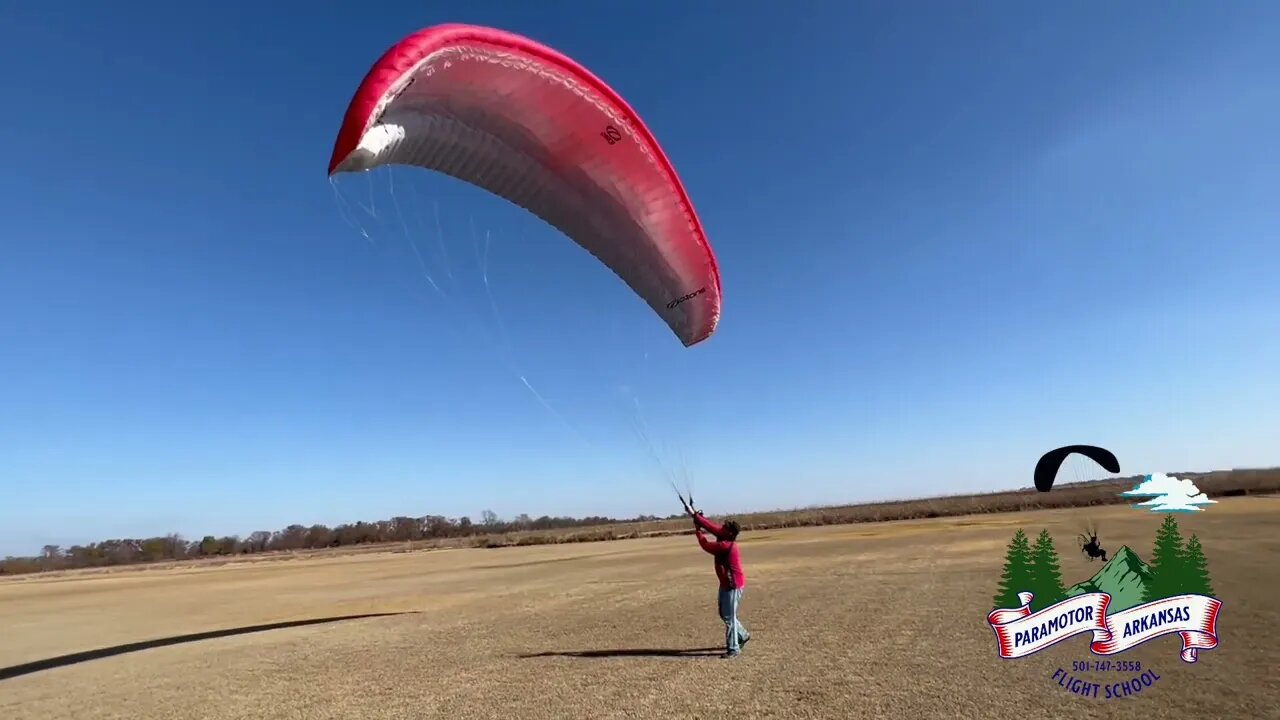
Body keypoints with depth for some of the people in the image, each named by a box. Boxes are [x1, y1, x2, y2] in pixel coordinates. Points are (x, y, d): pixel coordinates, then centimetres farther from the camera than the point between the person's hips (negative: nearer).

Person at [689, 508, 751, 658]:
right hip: (726, 584, 10)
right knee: (724, 614, 20)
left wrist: (698, 532, -3)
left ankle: (733, 648, 10)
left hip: (733, 585, -10)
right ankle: (743, 635, 36)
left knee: (729, 617, -1)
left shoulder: (726, 545, -28)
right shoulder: (725, 539, -2)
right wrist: (695, 515, -4)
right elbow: (711, 526, 1)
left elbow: (707, 546, -18)